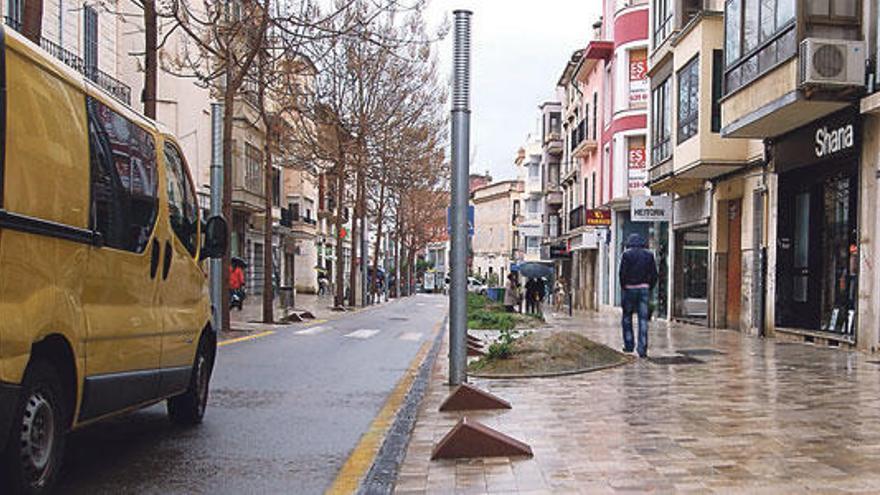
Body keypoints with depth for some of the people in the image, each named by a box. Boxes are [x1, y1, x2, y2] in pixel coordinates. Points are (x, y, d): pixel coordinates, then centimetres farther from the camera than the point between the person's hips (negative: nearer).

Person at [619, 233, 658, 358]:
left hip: (630, 288, -2)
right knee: (643, 319, 1)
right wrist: (649, 288, 12)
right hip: (644, 289, 2)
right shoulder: (649, 255, 7)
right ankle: (642, 349, -3)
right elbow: (654, 274, 5)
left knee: (627, 317, 13)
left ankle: (629, 345, 13)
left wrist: (623, 287, 4)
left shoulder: (626, 254, -2)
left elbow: (623, 273, -8)